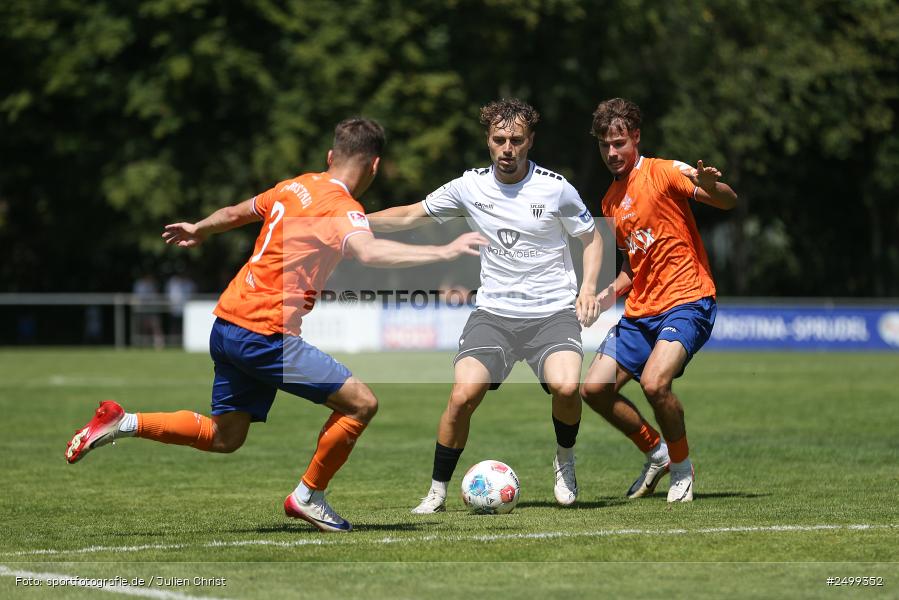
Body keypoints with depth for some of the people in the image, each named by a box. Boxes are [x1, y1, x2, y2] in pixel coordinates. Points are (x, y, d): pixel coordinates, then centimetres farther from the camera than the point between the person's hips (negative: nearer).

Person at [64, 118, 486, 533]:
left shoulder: (297, 186, 12)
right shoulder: (342, 209, -14)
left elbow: (236, 213, 29)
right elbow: (370, 253, -37)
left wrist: (199, 230, 49)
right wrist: (443, 252, -40)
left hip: (229, 323, 9)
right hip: (265, 333, -9)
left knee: (224, 438, 19)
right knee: (361, 403, -6)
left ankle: (123, 423, 16)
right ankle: (308, 497, 5)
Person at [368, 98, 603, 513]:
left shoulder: (555, 188, -5)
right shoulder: (470, 186, 1)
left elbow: (591, 238, 9)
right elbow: (410, 216, 13)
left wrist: (588, 286, -7)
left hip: (553, 312, -2)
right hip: (494, 314, 2)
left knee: (565, 386, -28)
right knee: (463, 394, -19)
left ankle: (565, 460, 3)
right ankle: (437, 491, 0)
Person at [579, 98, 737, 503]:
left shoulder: (662, 172, -7)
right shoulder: (611, 201, 15)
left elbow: (729, 203, -15)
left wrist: (710, 186, -38)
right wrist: (613, 291, 7)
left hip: (686, 302, -8)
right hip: (640, 310, 8)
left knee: (654, 383, -28)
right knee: (594, 389, 0)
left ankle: (682, 466, -3)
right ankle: (656, 453, 20)